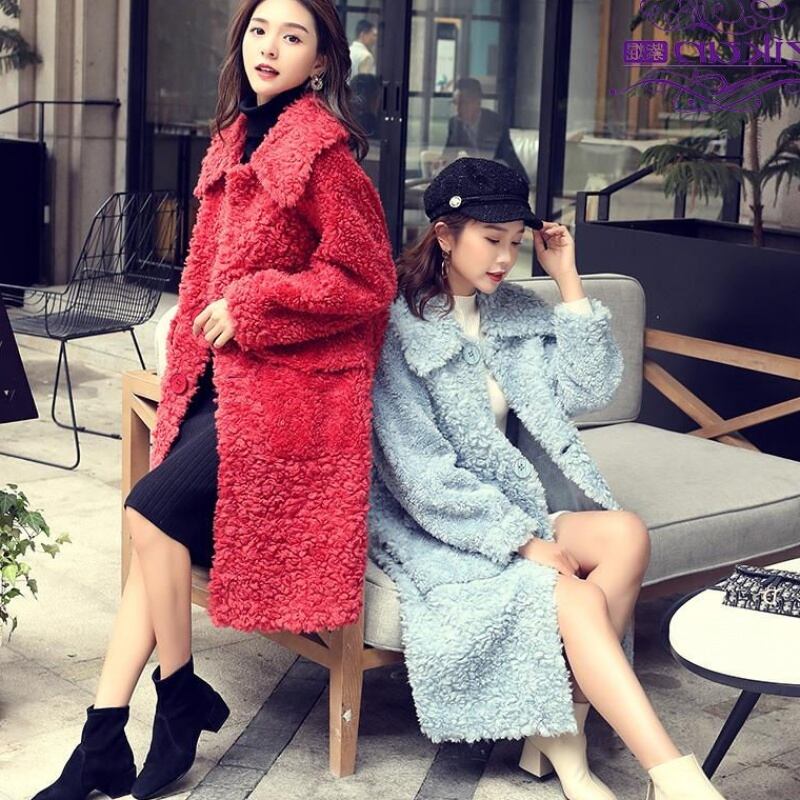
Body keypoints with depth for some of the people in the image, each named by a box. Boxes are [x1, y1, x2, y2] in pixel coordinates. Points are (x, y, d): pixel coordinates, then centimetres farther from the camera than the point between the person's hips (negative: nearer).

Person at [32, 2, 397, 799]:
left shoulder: (319, 148, -11)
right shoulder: (239, 137, 13)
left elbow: (367, 281, -12)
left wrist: (252, 308, -13)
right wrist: (189, 363, 11)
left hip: (290, 386, -8)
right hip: (223, 374, 8)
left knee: (152, 508, -17)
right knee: (157, 527, -3)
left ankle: (181, 697, 5)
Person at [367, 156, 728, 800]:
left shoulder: (520, 311, 8)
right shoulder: (398, 326, -12)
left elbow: (590, 392, -2)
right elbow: (420, 472, -17)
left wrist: (569, 281, -5)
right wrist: (523, 542, -19)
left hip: (514, 503, 7)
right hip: (435, 525, -7)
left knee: (626, 533, -20)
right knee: (577, 597, -26)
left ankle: (562, 738, -17)